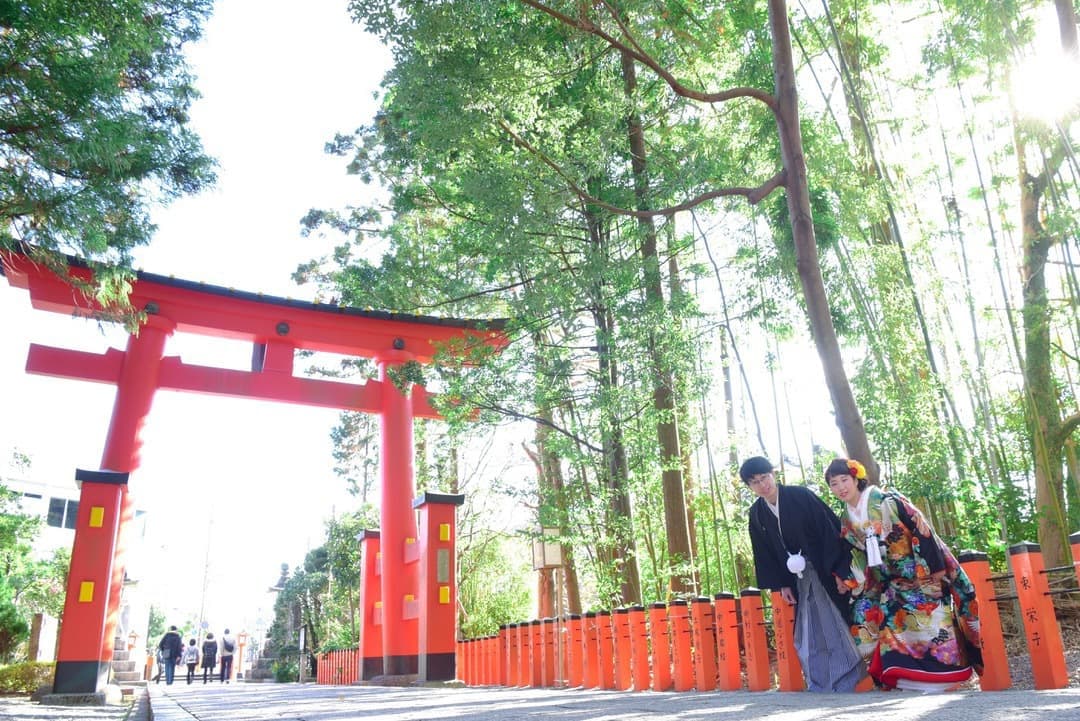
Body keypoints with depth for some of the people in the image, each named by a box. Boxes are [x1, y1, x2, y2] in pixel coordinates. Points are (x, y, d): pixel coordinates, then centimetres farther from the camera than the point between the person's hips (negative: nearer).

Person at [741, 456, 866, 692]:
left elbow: (830, 529, -14)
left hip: (825, 573, -4)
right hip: (798, 579, 5)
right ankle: (820, 683, 14)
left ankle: (849, 681, 6)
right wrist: (781, 584, 4)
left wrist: (839, 569, -16)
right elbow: (765, 554, 9)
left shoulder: (801, 496, -13)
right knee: (809, 630, 6)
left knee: (835, 626, -3)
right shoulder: (756, 514, 1)